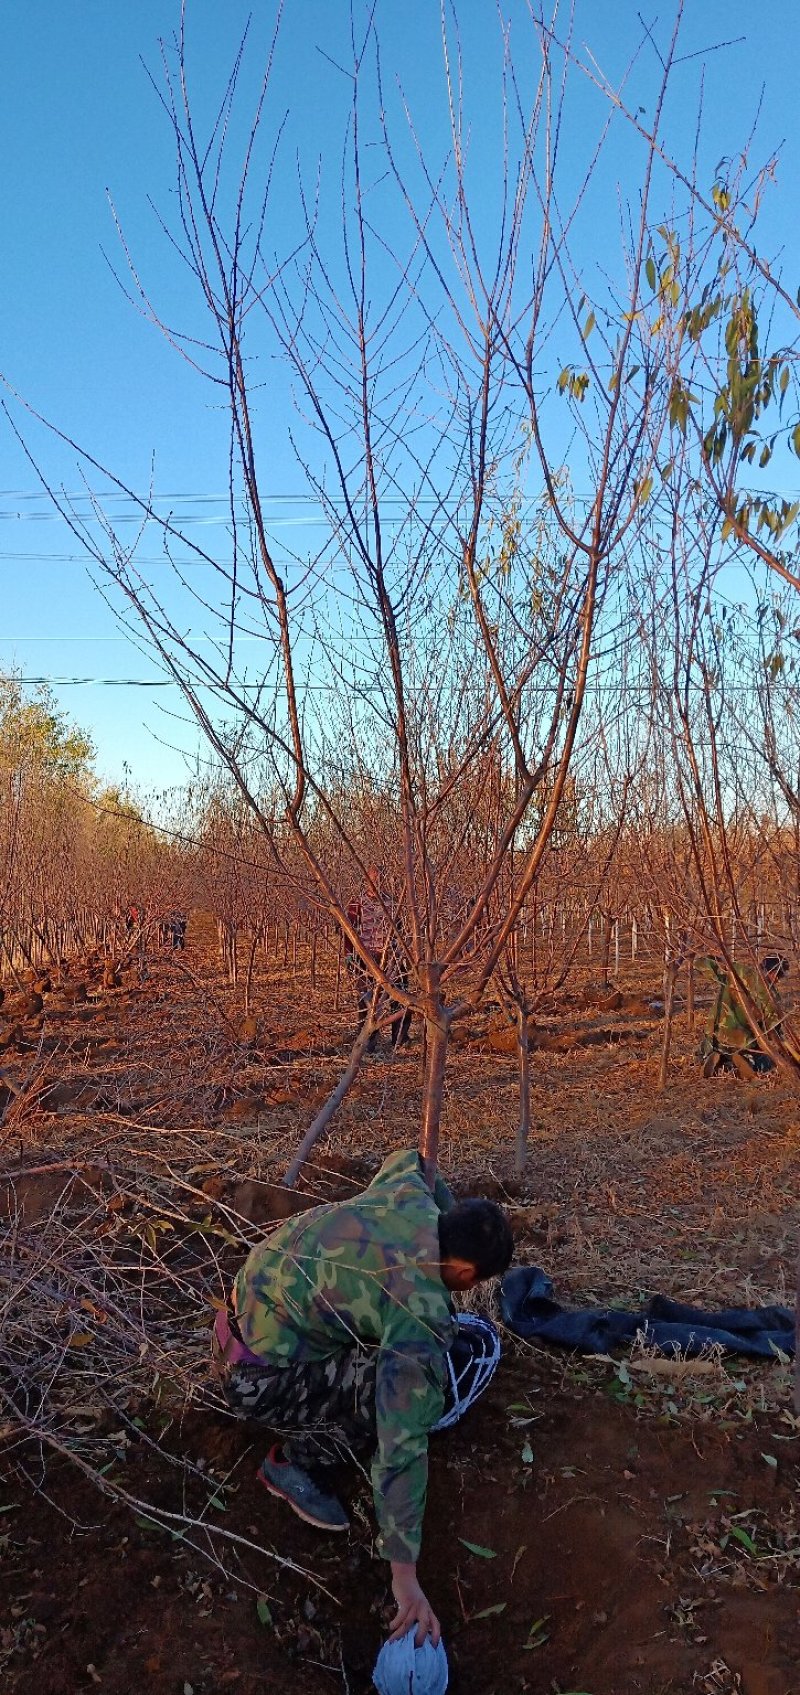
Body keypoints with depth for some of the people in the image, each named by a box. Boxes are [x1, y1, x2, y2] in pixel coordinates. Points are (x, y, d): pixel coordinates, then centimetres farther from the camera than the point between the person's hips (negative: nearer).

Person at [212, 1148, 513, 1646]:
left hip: (252, 1307, 8)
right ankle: (296, 1461, 2)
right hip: (258, 1381, -8)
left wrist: (459, 1218, 22)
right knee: (402, 1390, -15)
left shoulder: (411, 1197, -6)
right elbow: (404, 1447, -26)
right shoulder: (424, 1315, -25)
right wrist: (405, 1574, -22)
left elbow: (408, 1161, 20)